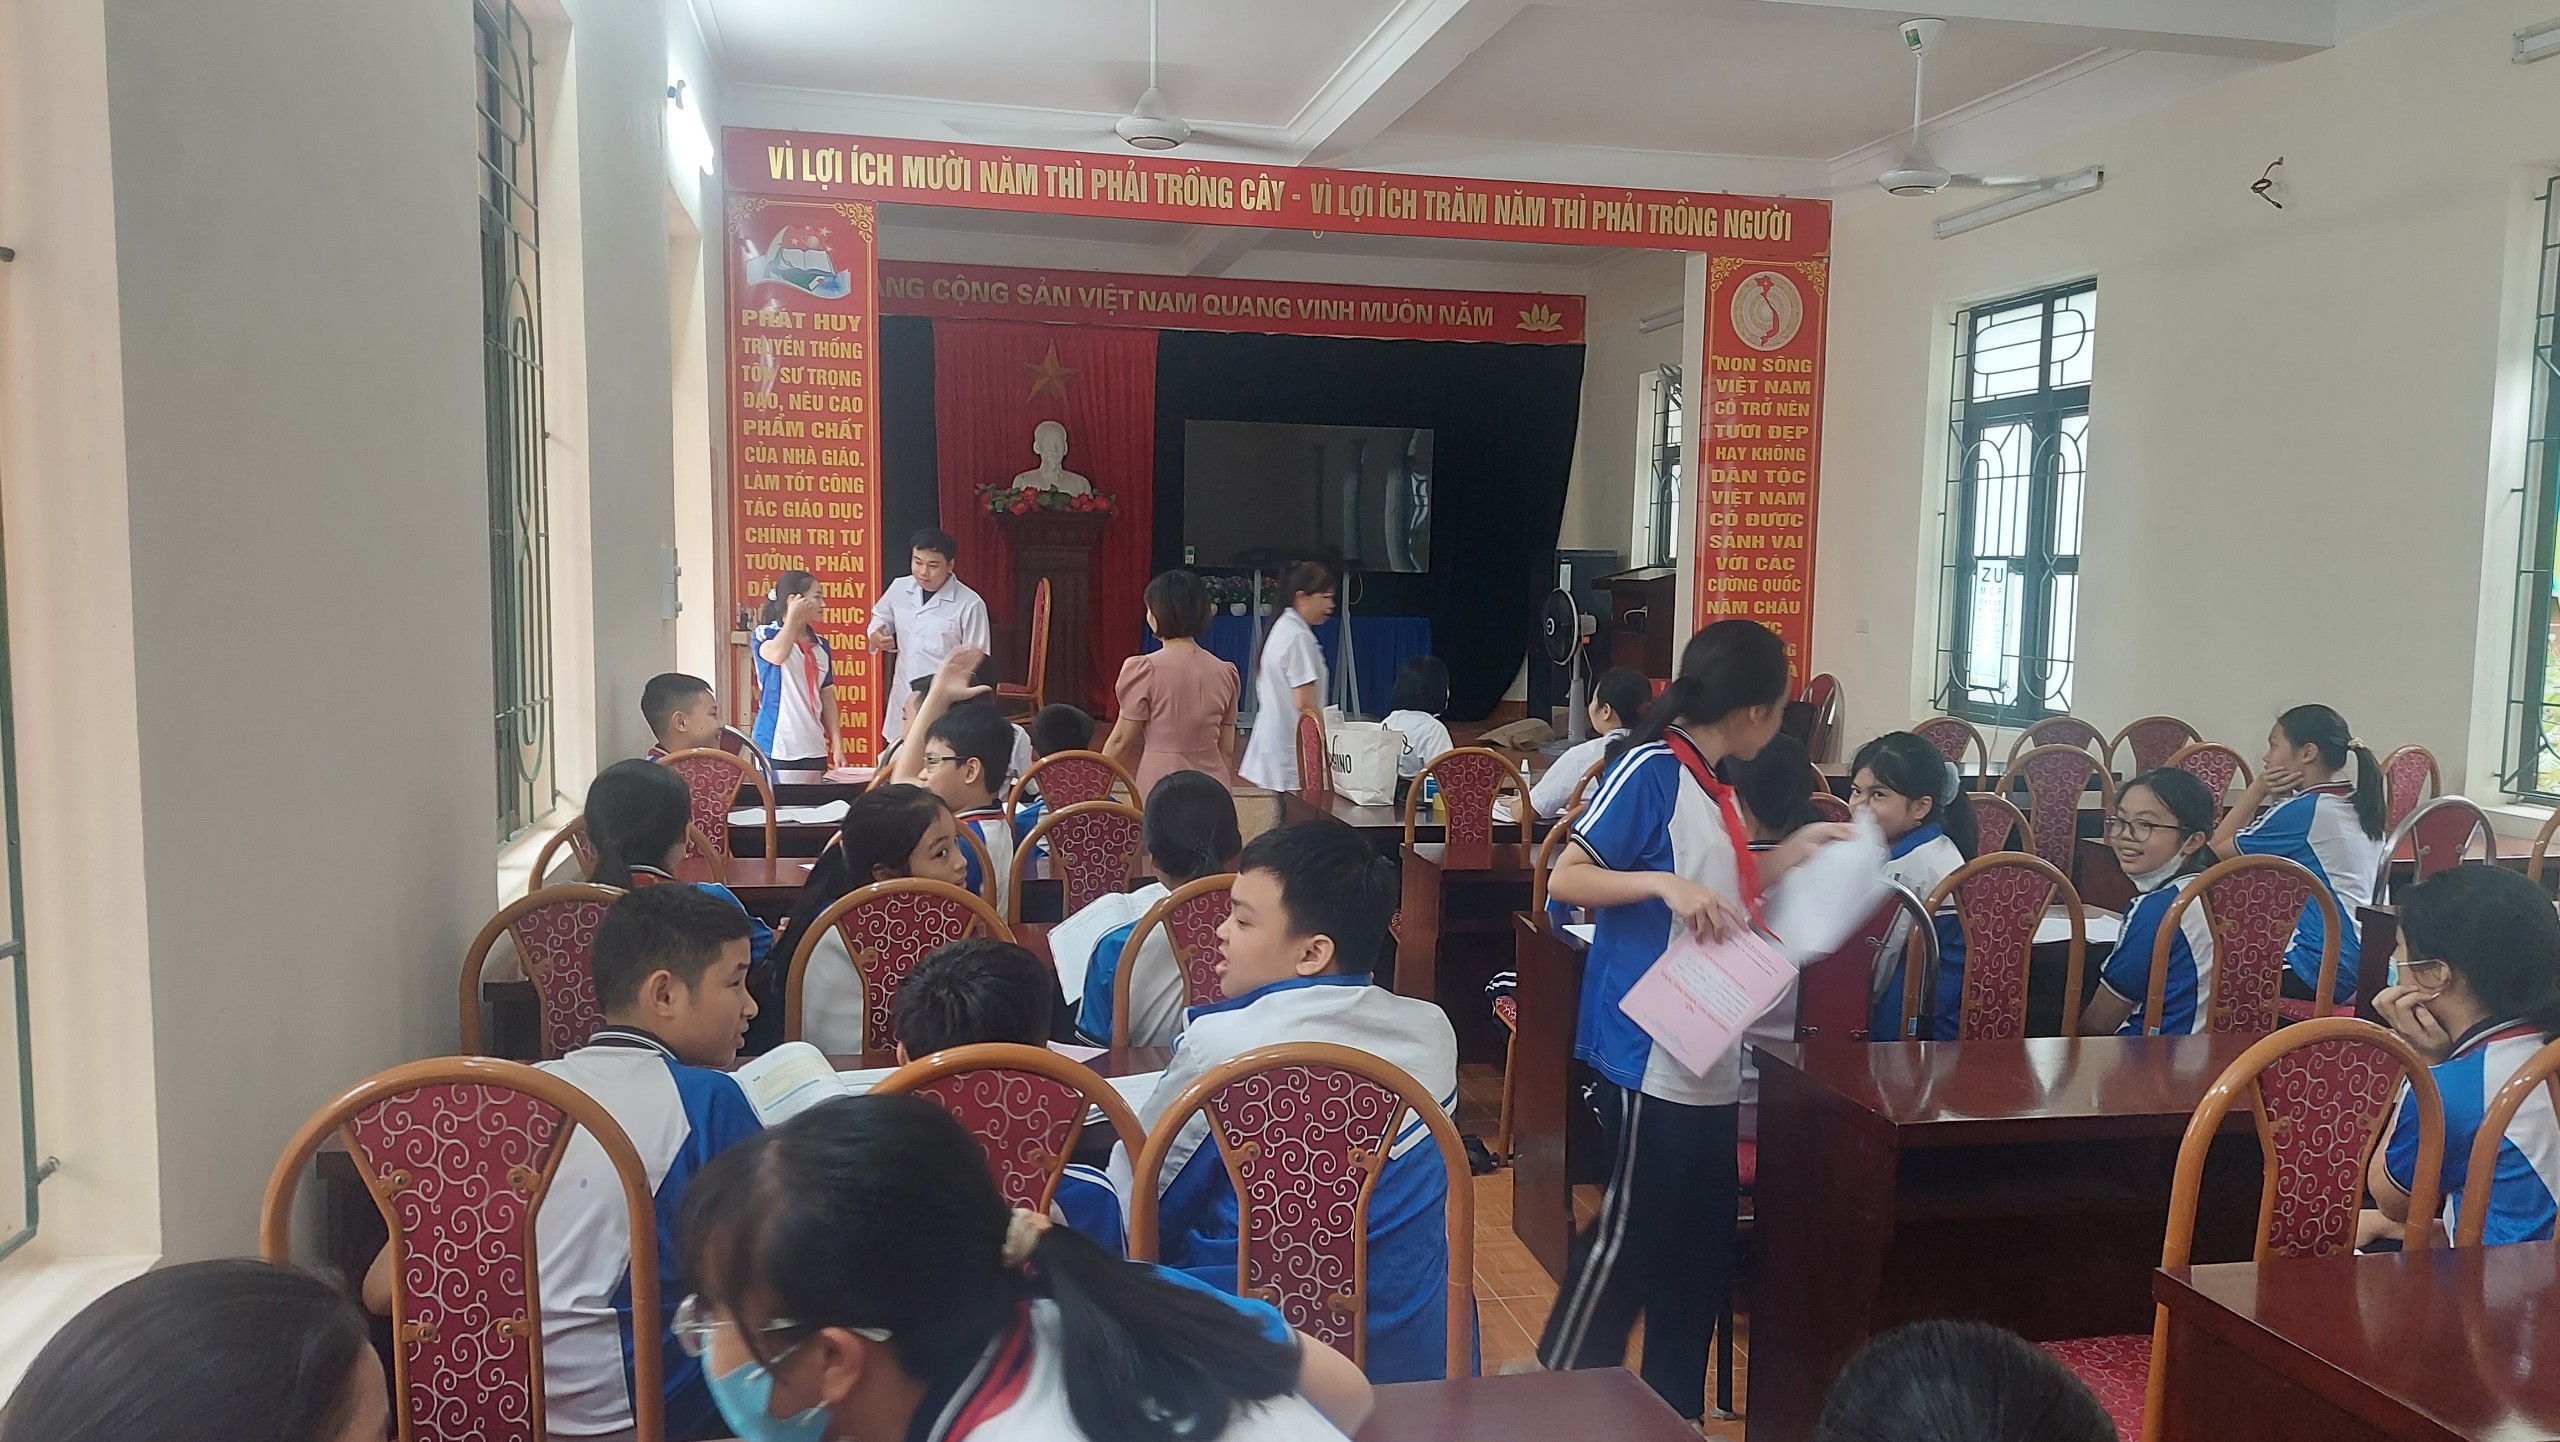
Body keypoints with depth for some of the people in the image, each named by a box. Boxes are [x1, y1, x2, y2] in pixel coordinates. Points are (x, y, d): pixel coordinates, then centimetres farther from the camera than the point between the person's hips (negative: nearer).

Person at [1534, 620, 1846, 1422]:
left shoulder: (1711, 783, 11)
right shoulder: (1650, 768, -15)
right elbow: (1565, 881, -18)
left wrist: (1795, 852, 15)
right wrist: (1663, 883, -29)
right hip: (1650, 1054, -9)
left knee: (1702, 1238, 15)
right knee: (1631, 1232, 0)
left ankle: (1674, 1413, 28)